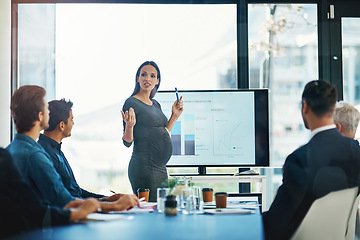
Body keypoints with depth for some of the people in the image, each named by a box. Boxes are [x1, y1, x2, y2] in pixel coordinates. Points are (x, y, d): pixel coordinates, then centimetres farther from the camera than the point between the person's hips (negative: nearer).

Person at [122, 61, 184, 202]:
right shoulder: (131, 103, -7)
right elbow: (127, 142, -10)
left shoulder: (156, 105, 16)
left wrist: (174, 116, 16)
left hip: (161, 169, 8)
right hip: (144, 167, -8)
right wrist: (129, 125, -29)